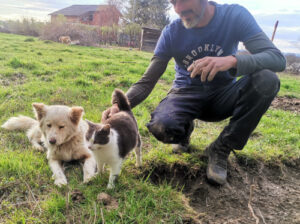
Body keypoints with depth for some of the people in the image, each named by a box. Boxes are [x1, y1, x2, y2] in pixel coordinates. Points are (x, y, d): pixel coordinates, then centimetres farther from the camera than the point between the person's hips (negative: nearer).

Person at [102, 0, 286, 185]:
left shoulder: (235, 15, -11)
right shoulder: (172, 32, -10)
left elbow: (278, 59, -19)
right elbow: (147, 82, -10)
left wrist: (233, 60, -39)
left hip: (223, 96, 1)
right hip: (187, 95, -1)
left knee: (267, 80, -28)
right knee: (160, 127, -32)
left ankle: (221, 149, -13)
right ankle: (185, 129, 7)